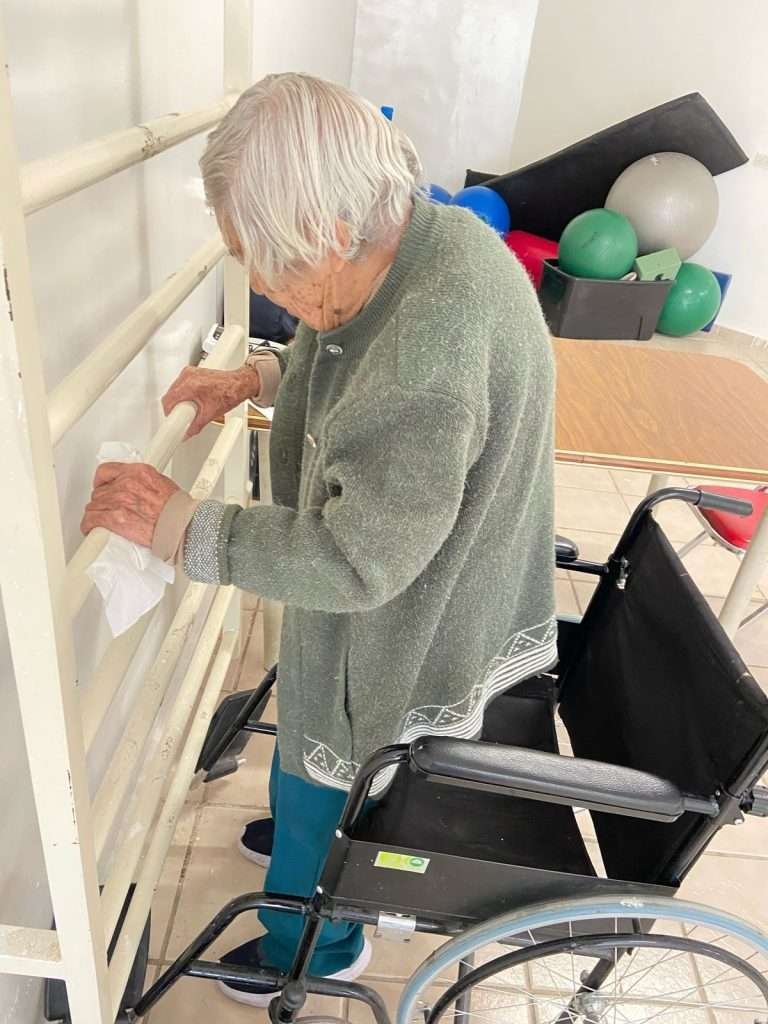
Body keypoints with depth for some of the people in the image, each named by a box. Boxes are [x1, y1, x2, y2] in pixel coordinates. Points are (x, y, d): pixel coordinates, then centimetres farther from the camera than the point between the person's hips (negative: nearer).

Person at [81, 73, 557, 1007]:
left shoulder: (432, 348, -39)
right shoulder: (419, 237, -8)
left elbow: (356, 559, -32)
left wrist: (182, 528, -26)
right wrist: (263, 375, -3)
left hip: (402, 635, -8)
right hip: (412, 593, 9)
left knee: (323, 781, 18)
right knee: (310, 733, 32)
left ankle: (313, 949, 50)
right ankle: (307, 831, 65)